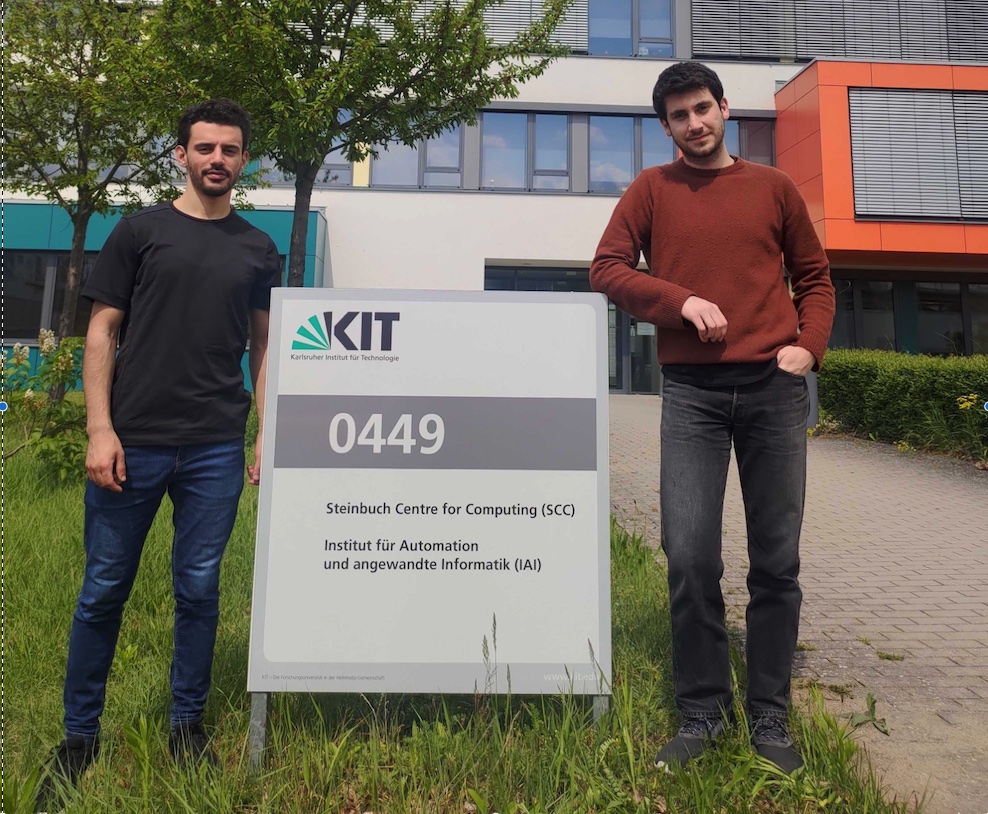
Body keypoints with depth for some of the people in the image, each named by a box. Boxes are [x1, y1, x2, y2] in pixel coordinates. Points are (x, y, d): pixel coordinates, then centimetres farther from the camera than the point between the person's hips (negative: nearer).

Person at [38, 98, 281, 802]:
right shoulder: (141, 231, 5)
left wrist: (268, 438, 4)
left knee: (199, 590, 9)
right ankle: (80, 737, 27)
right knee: (104, 591, 8)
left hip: (216, 451, 1)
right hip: (132, 444, -1)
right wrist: (100, 429, -7)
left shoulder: (258, 250, 11)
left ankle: (189, 727, 26)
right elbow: (102, 333, 3)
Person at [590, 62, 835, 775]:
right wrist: (682, 300, -10)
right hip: (692, 389, -1)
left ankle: (771, 719, 19)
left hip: (774, 387, 2)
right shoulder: (653, 189, 12)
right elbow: (608, 269, 3)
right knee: (690, 556, -6)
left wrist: (809, 345, 1)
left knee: (777, 560, 3)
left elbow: (814, 276, 18)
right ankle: (702, 711, 14)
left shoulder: (773, 187, 15)